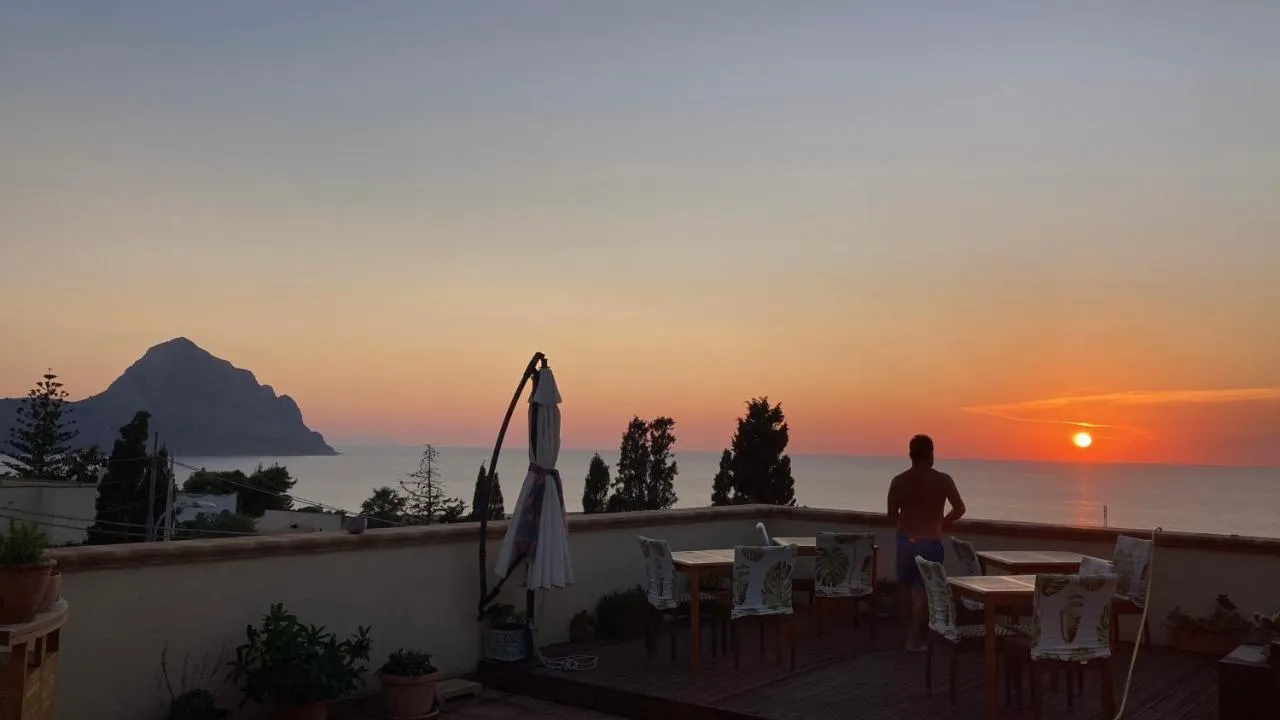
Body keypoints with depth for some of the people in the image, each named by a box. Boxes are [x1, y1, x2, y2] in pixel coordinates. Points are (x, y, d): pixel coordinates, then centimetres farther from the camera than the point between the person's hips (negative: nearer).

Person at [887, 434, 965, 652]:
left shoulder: (899, 481, -4)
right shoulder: (943, 480, -8)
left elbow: (892, 515, 1)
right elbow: (959, 509, 0)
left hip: (905, 540, 3)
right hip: (930, 543, -2)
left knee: (908, 588, 18)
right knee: (924, 591, 4)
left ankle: (911, 634, 26)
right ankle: (915, 639, 2)